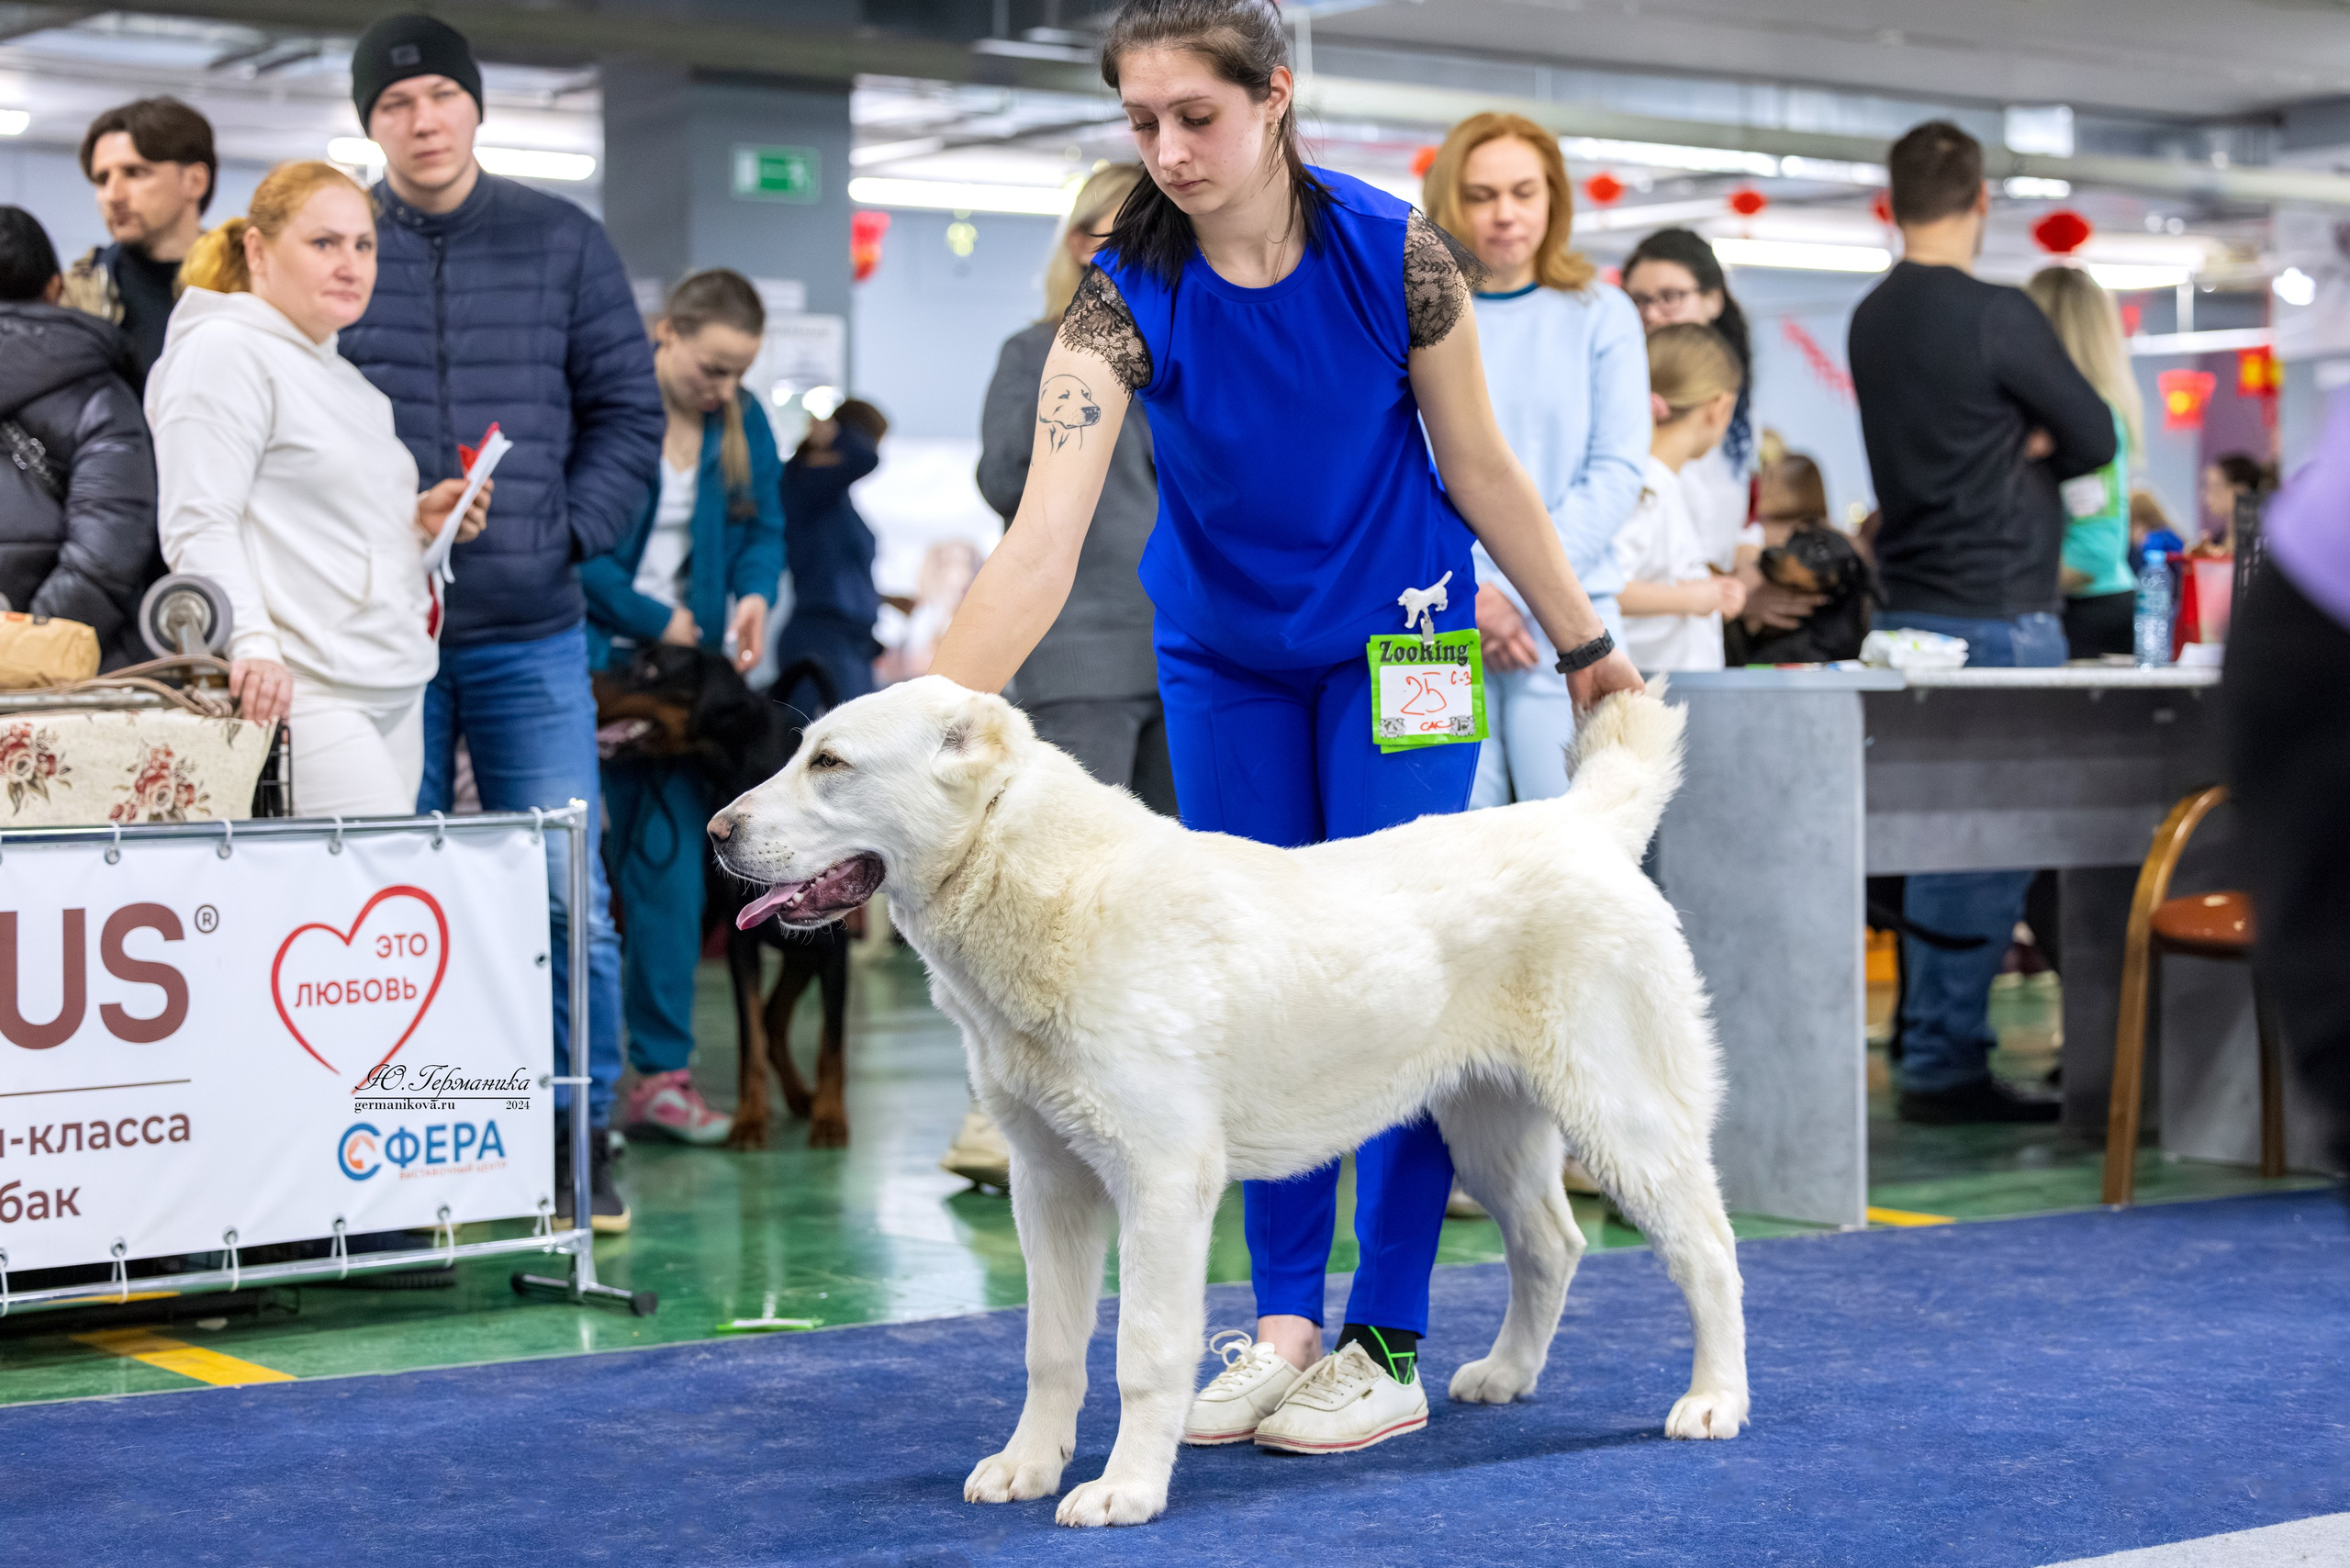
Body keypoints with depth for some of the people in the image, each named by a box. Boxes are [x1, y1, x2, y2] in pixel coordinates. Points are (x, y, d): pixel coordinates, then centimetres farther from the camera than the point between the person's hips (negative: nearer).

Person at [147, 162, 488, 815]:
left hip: (397, 688, 9)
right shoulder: (222, 352, -4)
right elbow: (199, 525, -14)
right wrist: (252, 645, -26)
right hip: (301, 690, -9)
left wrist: (416, 521, 14)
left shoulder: (342, 375, 25)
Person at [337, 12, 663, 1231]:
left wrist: (565, 531, -5)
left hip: (531, 635, 0)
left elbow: (628, 412, 8)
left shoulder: (562, 241, 6)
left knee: (567, 899, -3)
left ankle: (576, 1145, 8)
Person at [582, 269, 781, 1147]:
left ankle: (662, 1073, 4)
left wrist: (754, 592, -6)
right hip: (590, 658, -5)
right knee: (585, 860, -4)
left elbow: (761, 526, 14)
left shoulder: (741, 421, 7)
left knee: (669, 858, 0)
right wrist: (653, 621, -11)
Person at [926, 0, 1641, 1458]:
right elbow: (1042, 541, -29)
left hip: (1397, 644, -1)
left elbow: (1481, 467, -6)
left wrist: (1586, 644, 1)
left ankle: (1389, 1344, 4)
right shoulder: (1124, 301, -19)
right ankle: (1284, 1324, 16)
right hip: (1225, 661, 2)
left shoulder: (1397, 252, -19)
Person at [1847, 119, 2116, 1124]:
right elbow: (2094, 438, -5)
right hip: (1997, 616, -8)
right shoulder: (1996, 316, -13)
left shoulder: (1871, 319, 10)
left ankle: (1937, 1045, 17)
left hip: (1910, 607, 8)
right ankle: (1943, 1063, -4)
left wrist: (2003, 452, 3)